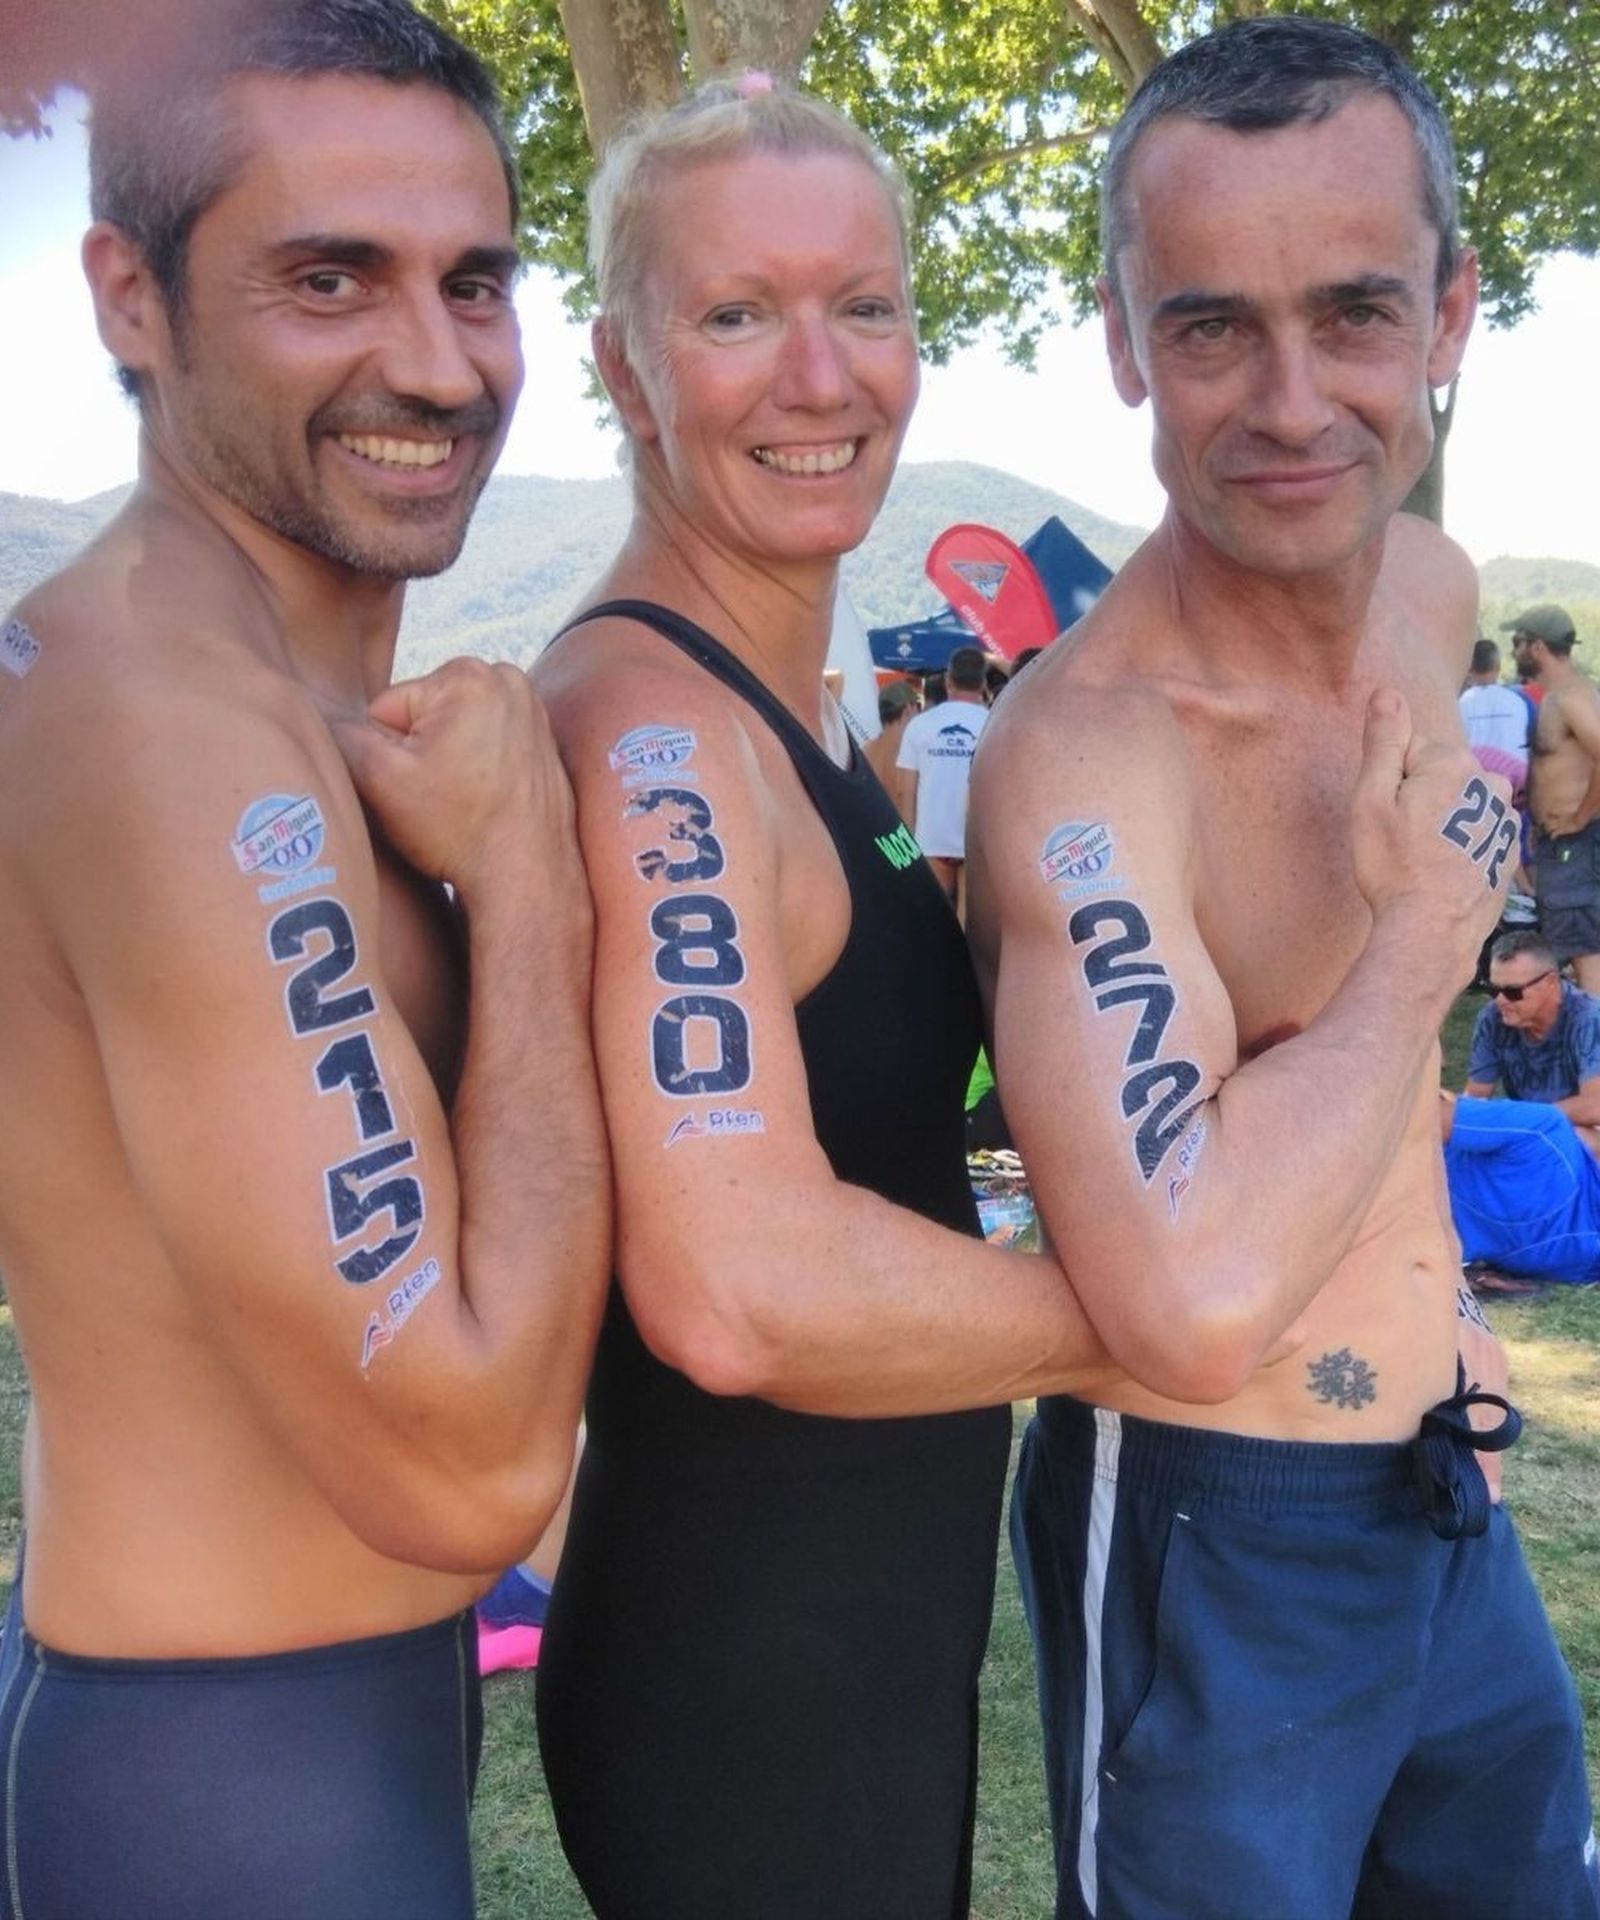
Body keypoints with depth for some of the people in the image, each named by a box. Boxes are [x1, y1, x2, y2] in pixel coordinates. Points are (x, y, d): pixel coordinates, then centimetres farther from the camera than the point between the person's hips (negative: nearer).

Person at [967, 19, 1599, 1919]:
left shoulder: (1434, 591, -1)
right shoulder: (1088, 750, -27)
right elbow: (1196, 1307, -38)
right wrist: (1419, 939, -26)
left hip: (1446, 1495, 8)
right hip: (1209, 1544, -7)